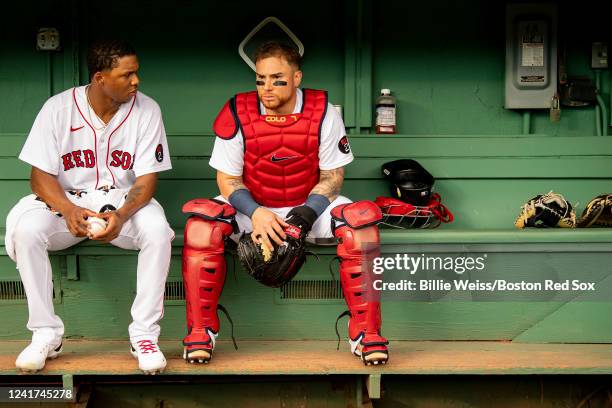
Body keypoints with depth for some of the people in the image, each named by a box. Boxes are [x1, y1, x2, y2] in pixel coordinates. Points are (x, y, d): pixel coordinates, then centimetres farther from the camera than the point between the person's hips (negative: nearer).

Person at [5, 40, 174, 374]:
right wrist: (69, 210, -29)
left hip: (124, 200, 0)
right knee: (26, 229, -30)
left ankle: (144, 334, -19)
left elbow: (147, 179, -9)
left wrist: (121, 215, -29)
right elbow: (41, 175, -9)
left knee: (157, 230, -32)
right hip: (66, 200, 0)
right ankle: (46, 334, -17)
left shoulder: (146, 110, -8)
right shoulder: (58, 108, -9)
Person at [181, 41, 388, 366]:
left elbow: (332, 175, -3)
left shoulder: (322, 112, -11)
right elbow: (227, 179, -6)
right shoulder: (236, 114, -12)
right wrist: (255, 213, -25)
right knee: (202, 222, -30)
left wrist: (309, 211, -22)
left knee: (362, 221, -28)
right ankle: (200, 331, -19)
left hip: (309, 204, 0)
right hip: (251, 206, 0)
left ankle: (365, 332, -18)